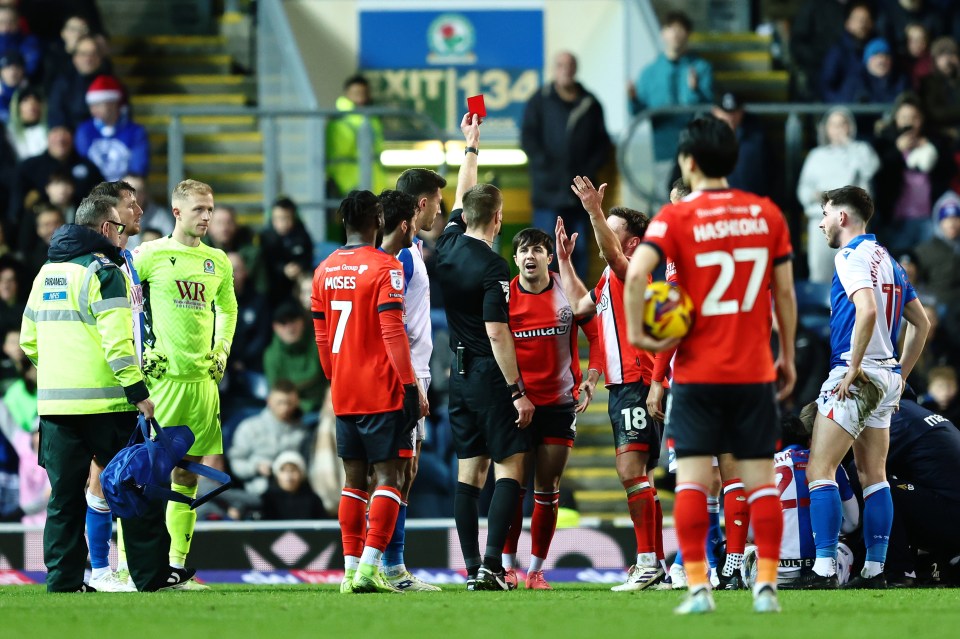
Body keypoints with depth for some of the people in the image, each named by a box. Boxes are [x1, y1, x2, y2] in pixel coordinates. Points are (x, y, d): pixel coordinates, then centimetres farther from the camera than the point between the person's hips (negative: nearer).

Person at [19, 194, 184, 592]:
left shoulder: (46, 273, 15)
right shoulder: (102, 272, -8)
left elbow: (28, 339, 19)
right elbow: (116, 341, -17)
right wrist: (138, 392, -16)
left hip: (54, 402, 7)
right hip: (103, 402, -7)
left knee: (64, 495, 8)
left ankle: (63, 579, 4)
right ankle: (151, 573, 4)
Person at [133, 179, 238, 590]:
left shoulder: (218, 261, 12)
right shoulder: (150, 255, -4)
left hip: (202, 379, 6)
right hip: (160, 376, -6)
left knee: (187, 475, 8)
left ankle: (176, 566, 13)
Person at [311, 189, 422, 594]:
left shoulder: (324, 270, 9)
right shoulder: (384, 267, -10)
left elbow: (321, 336, 14)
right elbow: (392, 332, -15)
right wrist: (411, 386, -11)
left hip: (343, 393, 6)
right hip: (382, 391, -6)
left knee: (354, 480, 11)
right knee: (387, 476, -5)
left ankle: (351, 568, 8)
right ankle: (369, 566, -16)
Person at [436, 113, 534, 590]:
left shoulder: (448, 247, 5)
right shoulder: (492, 267, -15)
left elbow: (462, 196, 23)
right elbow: (497, 333, -19)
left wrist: (471, 145, 35)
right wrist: (518, 390, -15)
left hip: (460, 376, 7)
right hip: (491, 376, -7)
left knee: (469, 471, 7)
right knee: (509, 469, -5)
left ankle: (473, 568, 3)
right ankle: (492, 563, -16)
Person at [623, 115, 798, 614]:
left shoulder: (677, 216, -6)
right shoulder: (766, 213, 3)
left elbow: (636, 273, -21)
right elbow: (785, 291, 6)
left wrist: (636, 332, -10)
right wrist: (787, 356, 15)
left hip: (697, 372, -2)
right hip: (754, 371, 2)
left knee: (691, 480, 1)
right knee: (760, 479, 5)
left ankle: (698, 587, -6)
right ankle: (766, 586, 0)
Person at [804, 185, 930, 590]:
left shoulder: (852, 256, -10)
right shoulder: (886, 259, 17)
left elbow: (867, 310, -26)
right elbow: (921, 323, 21)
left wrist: (854, 368, -21)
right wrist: (900, 374, 21)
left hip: (857, 377, -9)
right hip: (887, 379, 9)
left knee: (819, 469, -9)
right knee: (873, 475, 11)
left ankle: (824, 568, -17)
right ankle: (874, 569, 9)